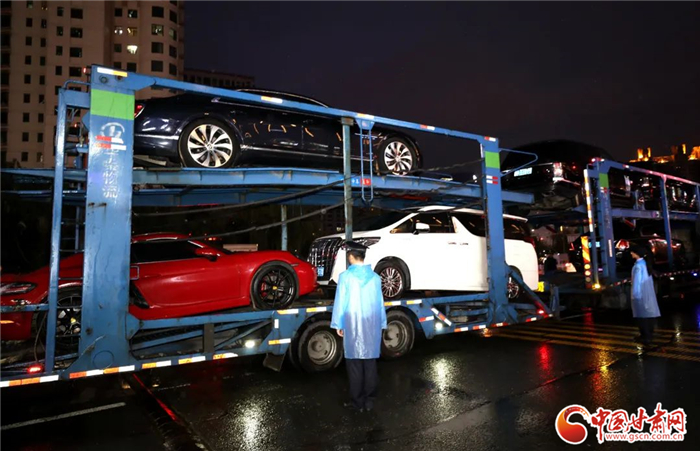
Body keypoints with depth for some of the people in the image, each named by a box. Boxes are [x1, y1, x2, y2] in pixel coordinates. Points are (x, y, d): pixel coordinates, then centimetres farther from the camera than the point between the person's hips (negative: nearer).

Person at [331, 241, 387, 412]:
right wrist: (381, 324, 15)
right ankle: (369, 401, 18)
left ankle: (357, 402, 13)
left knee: (354, 364, 6)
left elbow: (340, 302, -6)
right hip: (371, 325, 3)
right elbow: (379, 303, 6)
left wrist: (338, 325, 3)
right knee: (370, 363, 10)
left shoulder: (345, 276, -10)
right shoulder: (374, 277, 0)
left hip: (353, 325, -3)